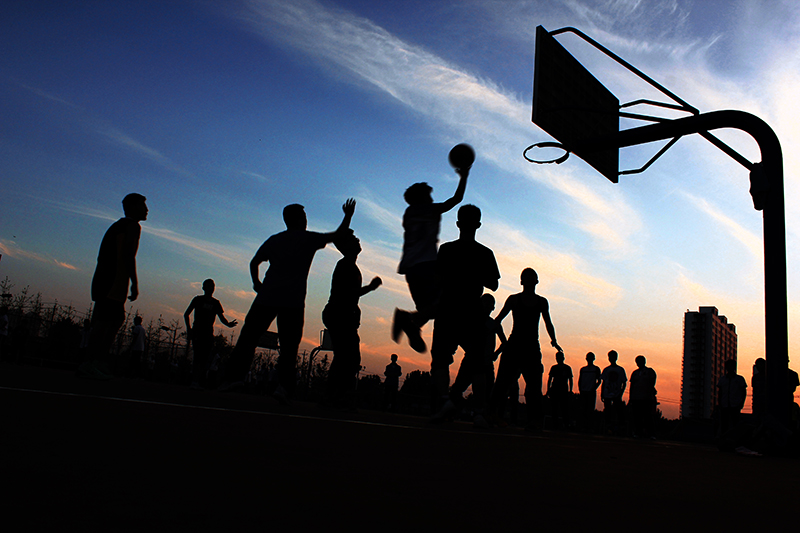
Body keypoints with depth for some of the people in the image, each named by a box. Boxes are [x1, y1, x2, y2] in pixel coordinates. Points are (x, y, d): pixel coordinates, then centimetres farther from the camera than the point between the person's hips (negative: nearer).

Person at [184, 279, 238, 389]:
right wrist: (189, 328, -5)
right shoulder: (198, 299, 5)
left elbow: (222, 317, 10)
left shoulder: (216, 303, 12)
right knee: (198, 354, -17)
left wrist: (228, 323, -13)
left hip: (209, 334, 3)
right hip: (197, 331, -3)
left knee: (206, 358, -2)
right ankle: (194, 381, -19)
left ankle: (201, 382, 5)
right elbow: (187, 314, 8)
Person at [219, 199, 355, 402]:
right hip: (294, 302, -2)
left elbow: (254, 262, 14)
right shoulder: (309, 239, 7)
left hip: (267, 297, 2)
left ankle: (232, 376, -7)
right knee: (289, 347, -1)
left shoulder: (274, 240, 15)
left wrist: (256, 283, 26)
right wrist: (348, 216, 25)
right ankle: (283, 385, -15)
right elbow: (338, 234, 12)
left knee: (248, 338, 4)